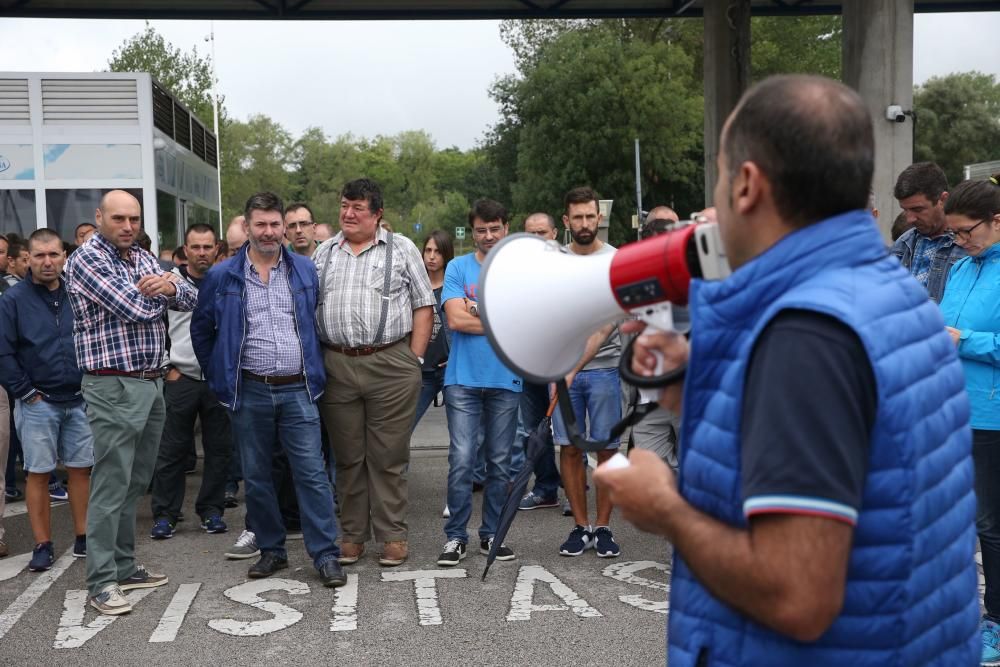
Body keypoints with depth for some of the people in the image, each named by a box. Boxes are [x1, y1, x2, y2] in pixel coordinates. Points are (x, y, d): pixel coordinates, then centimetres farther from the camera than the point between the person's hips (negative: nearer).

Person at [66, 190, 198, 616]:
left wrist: (169, 287, -11)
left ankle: (124, 566, 24)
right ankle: (101, 580, 2)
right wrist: (159, 292, 1)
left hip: (152, 384, 8)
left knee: (135, 483, 13)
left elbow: (190, 300, 10)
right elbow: (136, 309, -19)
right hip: (114, 388, -8)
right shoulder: (86, 260, -9)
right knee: (111, 485, -5)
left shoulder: (144, 259, 15)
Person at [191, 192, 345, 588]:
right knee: (256, 477, 9)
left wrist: (315, 370, 9)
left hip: (297, 390, 0)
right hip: (249, 393, 1)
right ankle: (271, 550, 22)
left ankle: (326, 555, 2)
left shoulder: (306, 271, 5)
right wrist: (218, 376, 9)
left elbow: (318, 321, 15)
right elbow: (201, 330, 13)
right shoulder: (222, 277, 2)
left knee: (312, 474, -3)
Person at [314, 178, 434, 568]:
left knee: (388, 457, 1)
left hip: (391, 365, -3)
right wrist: (318, 361, 6)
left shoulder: (402, 249, 6)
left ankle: (393, 536, 11)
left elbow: (423, 307, 4)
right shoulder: (324, 253, 15)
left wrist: (414, 360, -4)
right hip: (336, 367, 3)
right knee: (348, 457, 9)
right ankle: (353, 535, 20)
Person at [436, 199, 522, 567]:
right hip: (464, 380, -2)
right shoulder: (458, 268, 4)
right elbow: (456, 319, -9)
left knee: (500, 463, 8)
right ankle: (455, 537, 5)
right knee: (461, 461, -5)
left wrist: (477, 311, -8)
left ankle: (492, 534, 19)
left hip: (506, 381, 2)